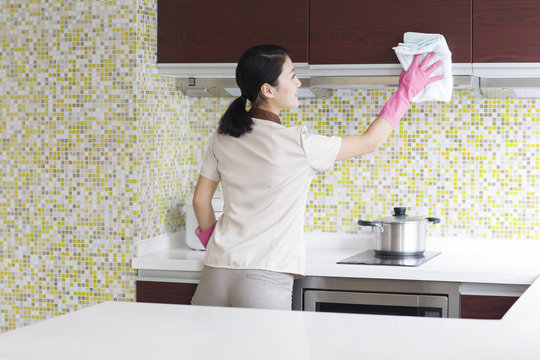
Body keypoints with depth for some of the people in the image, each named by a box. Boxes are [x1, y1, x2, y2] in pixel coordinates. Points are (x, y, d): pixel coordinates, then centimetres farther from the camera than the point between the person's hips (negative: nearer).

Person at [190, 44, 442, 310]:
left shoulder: (222, 137, 5)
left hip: (217, 269, 6)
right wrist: (406, 90, 10)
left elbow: (200, 200, 13)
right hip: (265, 279, -5)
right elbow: (370, 141, 1)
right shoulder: (297, 144, -11)